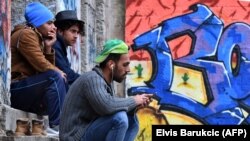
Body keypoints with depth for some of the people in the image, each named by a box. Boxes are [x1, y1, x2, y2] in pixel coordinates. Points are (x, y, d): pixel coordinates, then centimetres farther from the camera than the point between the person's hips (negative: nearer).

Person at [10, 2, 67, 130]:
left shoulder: (39, 38, 19)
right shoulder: (26, 34, -9)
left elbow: (49, 66, 12)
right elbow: (41, 64, -19)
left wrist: (48, 48, 0)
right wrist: (59, 73, -4)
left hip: (26, 89, 10)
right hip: (15, 88, -10)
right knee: (54, 77, -24)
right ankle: (56, 126, -26)